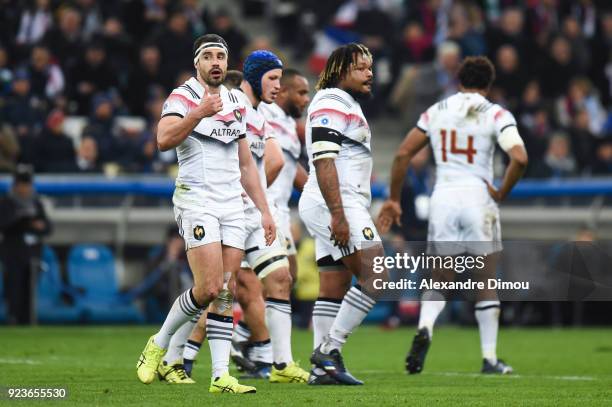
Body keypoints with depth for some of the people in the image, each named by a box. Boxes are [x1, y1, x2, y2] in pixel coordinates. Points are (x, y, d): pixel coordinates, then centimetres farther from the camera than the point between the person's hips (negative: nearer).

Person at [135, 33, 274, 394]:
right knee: (209, 288, -15)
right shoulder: (183, 97, -3)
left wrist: (265, 210, 18)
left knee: (226, 293, -1)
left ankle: (221, 375, -3)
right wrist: (199, 113, -33)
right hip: (197, 200, -6)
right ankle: (158, 346, 6)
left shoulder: (236, 103, 17)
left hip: (233, 205, 6)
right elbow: (164, 139, -22)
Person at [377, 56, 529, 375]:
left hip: (443, 196, 2)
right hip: (477, 196, -2)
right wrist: (502, 193, -1)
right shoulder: (496, 115, -1)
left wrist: (394, 199, 15)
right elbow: (519, 158, -16)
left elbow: (403, 154, 8)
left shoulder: (436, 111, 9)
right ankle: (489, 358, 12)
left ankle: (425, 326, -21)